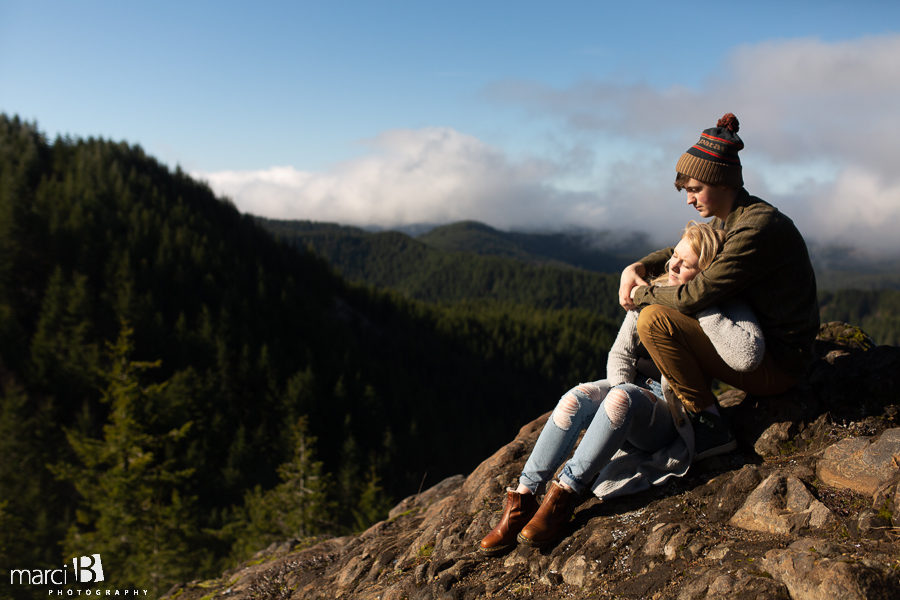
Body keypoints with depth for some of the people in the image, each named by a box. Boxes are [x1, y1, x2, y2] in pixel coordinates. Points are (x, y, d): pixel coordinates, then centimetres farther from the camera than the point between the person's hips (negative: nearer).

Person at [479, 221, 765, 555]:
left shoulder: (725, 310, -8)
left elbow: (748, 356, -31)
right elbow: (620, 354, 7)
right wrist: (624, 389, -14)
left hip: (675, 417, -5)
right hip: (636, 387, 5)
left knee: (622, 397, -37)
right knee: (575, 399, -27)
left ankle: (564, 495, -30)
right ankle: (523, 497, -27)